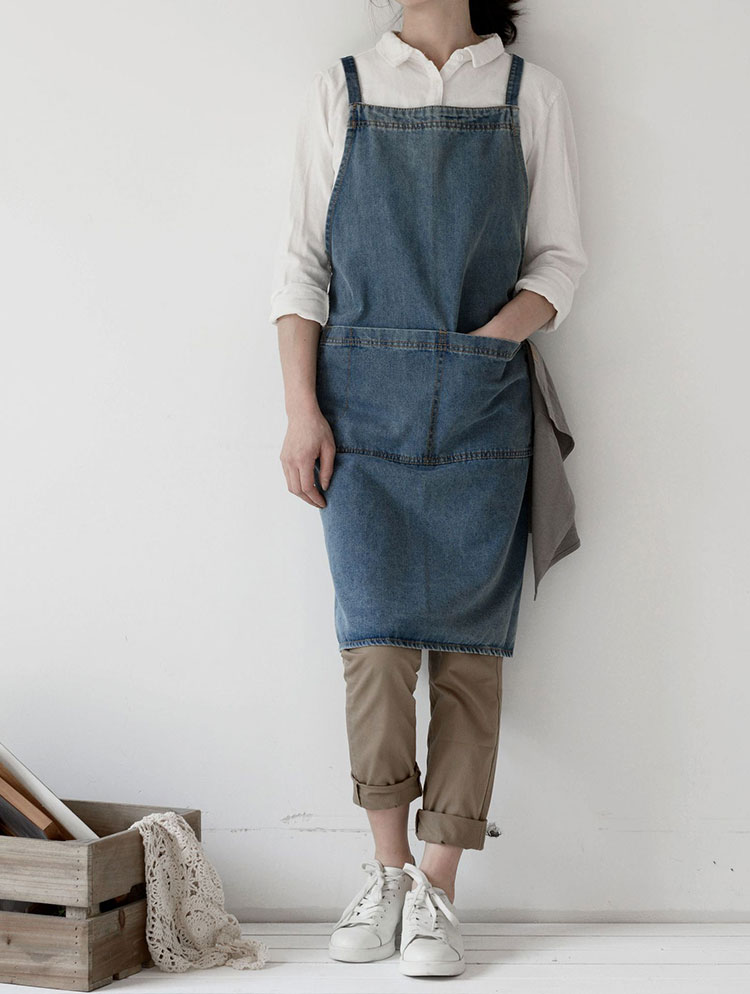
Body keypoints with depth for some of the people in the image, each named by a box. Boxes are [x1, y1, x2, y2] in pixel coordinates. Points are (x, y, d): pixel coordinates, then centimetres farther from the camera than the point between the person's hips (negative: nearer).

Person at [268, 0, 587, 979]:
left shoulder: (532, 94, 10)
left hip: (482, 412, 1)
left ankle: (437, 888, 9)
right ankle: (387, 869, 10)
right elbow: (300, 263, 6)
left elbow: (560, 256, 9)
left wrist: (485, 340, -9)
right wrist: (301, 412, -3)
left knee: (469, 643, -1)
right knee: (377, 633, -8)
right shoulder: (339, 91, 10)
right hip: (364, 402, 0)